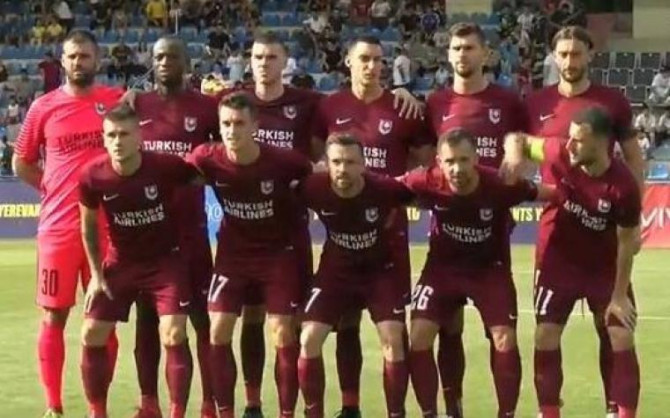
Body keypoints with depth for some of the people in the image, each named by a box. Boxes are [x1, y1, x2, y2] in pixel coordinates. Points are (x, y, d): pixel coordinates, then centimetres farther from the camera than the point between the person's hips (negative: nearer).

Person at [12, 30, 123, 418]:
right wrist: (55, 189, 3)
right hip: (58, 226, 0)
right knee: (54, 315, 3)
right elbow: (21, 162, 13)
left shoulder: (117, 101, 1)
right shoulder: (44, 107, 2)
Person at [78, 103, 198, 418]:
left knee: (174, 336, -15)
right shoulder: (92, 175, -18)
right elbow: (88, 226, 1)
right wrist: (96, 274, 1)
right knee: (92, 335, 0)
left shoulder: (167, 166, -24)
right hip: (120, 262, 3)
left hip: (165, 259, -3)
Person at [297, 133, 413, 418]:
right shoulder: (314, 188, -25)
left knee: (393, 339, -13)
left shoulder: (384, 189, -27)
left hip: (380, 270, -1)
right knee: (309, 340, -9)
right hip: (336, 270, 1)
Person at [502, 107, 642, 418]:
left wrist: (619, 295, -13)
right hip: (560, 261, 2)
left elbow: (626, 242, -16)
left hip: (605, 266, -2)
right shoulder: (560, 155, -22)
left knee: (622, 338, -7)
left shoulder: (624, 186, -28)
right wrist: (514, 155, -28)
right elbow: (518, 139, -4)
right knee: (546, 335, -1)